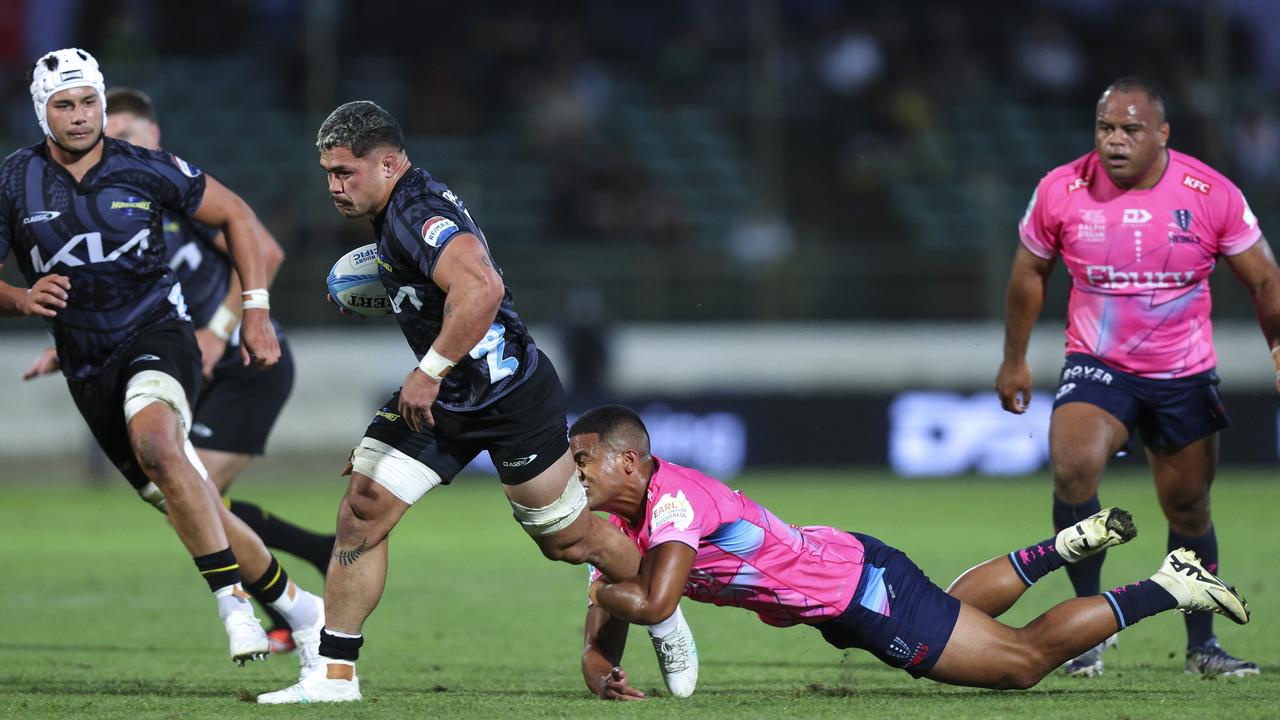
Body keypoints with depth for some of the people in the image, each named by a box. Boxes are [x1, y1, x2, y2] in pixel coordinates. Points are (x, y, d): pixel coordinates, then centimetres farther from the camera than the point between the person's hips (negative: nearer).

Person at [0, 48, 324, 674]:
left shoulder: (146, 170, -6)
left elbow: (234, 216, 8)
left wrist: (256, 310, 3)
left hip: (157, 334, -3)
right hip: (89, 366, 3)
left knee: (155, 443, -36)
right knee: (196, 511, 6)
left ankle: (234, 602, -33)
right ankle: (298, 609, 24)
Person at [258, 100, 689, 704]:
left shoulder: (416, 214, -24)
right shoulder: (393, 211, 7)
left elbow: (482, 291, -39)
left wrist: (429, 372, -33)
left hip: (510, 398, -9)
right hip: (443, 399, 9)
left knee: (570, 542, 6)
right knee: (359, 515, -4)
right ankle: (335, 675, -1)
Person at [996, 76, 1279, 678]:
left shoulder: (1212, 195, -11)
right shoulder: (1061, 192, -10)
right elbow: (1030, 273, 7)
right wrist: (1014, 359, 12)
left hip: (1185, 374, 1)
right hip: (1096, 364, -1)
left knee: (1189, 511, 9)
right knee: (1072, 466, -26)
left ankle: (1202, 645, 28)